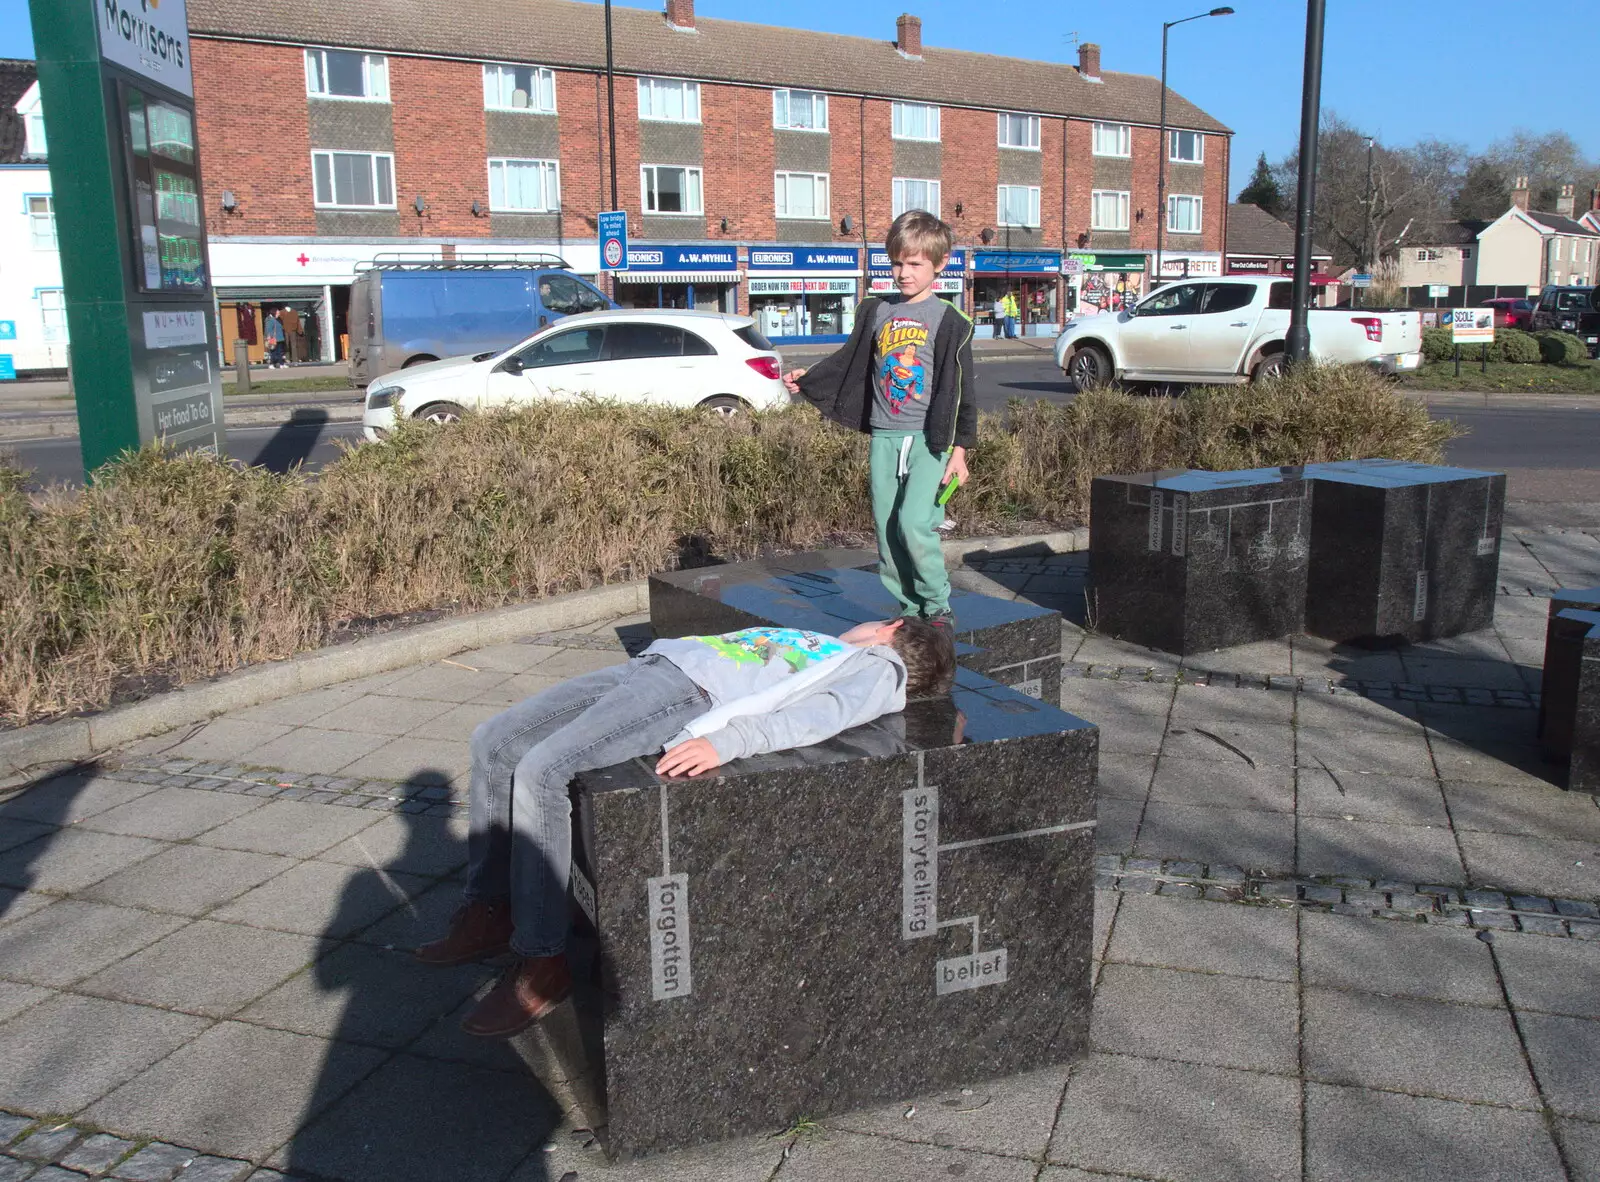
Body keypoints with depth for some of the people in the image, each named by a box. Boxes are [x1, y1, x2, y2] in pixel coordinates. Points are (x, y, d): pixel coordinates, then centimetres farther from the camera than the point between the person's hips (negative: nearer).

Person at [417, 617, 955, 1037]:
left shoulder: (880, 669, 5)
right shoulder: (817, 646, 31)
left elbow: (821, 715, -14)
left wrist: (726, 740, -31)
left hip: (691, 693, -9)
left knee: (541, 771, -26)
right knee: (494, 742, 3)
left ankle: (541, 963, -15)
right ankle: (488, 913, 11)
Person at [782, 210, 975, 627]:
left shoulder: (947, 321, -2)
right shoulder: (876, 313, 11)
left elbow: (959, 388, -3)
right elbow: (848, 364, 20)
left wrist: (959, 448, -6)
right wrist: (807, 381, 12)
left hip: (929, 440, -5)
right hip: (884, 438, 5)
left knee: (915, 523, -17)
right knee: (886, 528, 4)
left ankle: (938, 606, 2)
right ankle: (909, 609, 16)